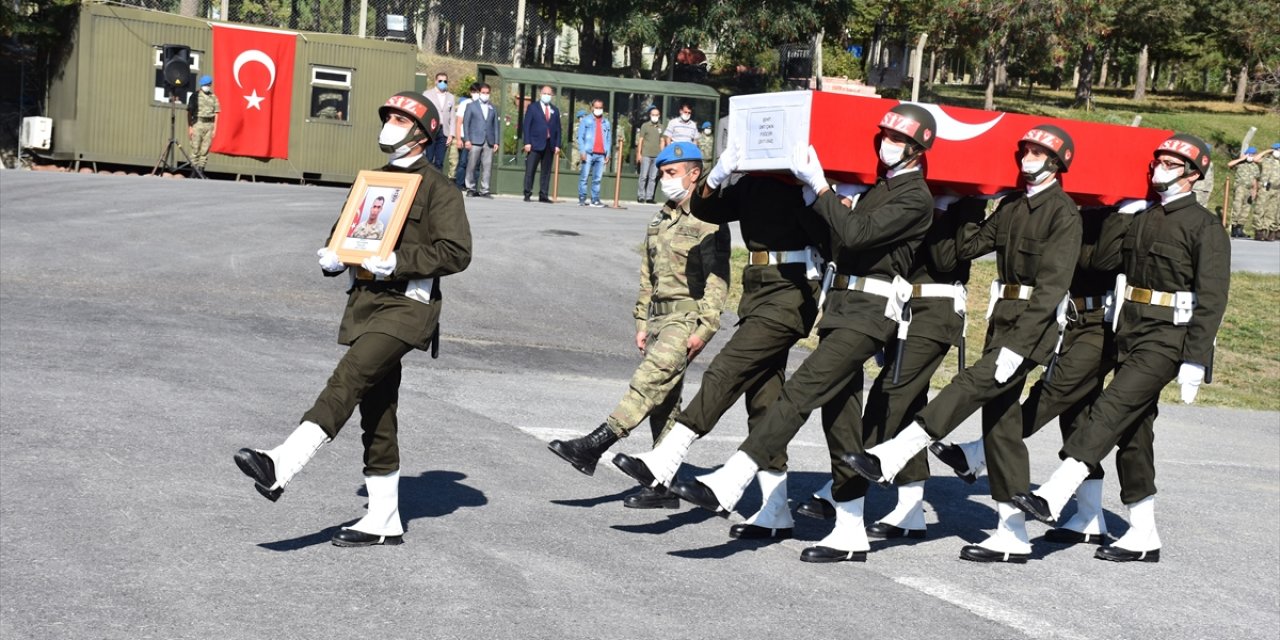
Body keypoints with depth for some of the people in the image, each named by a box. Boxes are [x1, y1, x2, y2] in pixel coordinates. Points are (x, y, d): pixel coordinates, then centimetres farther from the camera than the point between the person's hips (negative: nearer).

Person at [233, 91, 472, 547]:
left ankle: (281, 467, -36)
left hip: (408, 305, -8)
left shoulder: (437, 189, -3)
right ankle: (384, 521, 13)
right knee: (376, 412, 8)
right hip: (365, 301, 8)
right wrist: (332, 257, 2)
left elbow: (457, 252, -12)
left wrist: (398, 262, -19)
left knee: (347, 379, -25)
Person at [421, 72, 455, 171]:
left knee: (439, 162, 2)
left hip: (444, 134, 3)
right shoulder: (427, 94, 7)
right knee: (429, 160, -7)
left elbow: (452, 117, 12)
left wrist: (451, 134, 3)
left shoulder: (450, 97, 15)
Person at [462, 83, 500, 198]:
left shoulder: (493, 108, 17)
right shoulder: (471, 106, 9)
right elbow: (466, 123, 4)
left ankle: (484, 190, -1)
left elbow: (495, 125, 14)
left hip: (489, 142, 2)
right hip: (475, 141, -2)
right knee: (472, 166, -2)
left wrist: (496, 142, 6)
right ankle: (471, 189, 7)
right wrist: (466, 139, -5)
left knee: (487, 166, -3)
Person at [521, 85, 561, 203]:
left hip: (550, 145, 3)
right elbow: (526, 126, 0)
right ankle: (527, 194, 0)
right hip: (535, 144, -3)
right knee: (530, 170, -5)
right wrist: (527, 142, -9)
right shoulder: (532, 108, 6)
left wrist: (557, 145, 3)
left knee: (546, 171, 3)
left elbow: (558, 128, 13)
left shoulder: (555, 111, 16)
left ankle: (543, 195, 6)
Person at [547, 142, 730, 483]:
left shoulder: (708, 221, -9)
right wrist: (642, 322, 16)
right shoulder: (661, 219, 17)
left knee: (651, 379, -22)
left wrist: (704, 328, -19)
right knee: (664, 399, 9)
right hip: (659, 318, 9)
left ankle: (595, 444, -29)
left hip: (688, 318, -9)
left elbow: (717, 279, -14)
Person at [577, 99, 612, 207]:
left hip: (601, 155, 3)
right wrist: (583, 152, -9)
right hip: (589, 153, -3)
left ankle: (595, 200, 5)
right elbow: (580, 137, 1)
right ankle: (582, 199, -2)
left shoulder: (606, 123, 16)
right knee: (584, 177, -4)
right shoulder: (586, 121, 5)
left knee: (597, 179, 3)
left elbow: (609, 139, 16)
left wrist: (608, 154, 6)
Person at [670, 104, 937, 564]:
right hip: (843, 303, 10)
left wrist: (819, 185, -17)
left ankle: (728, 485, -28)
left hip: (869, 312, -10)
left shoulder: (915, 197, -8)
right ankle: (850, 534, 13)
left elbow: (854, 233, -19)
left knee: (801, 391, -20)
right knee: (839, 414, 8)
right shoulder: (881, 184, 21)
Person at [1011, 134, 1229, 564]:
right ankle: (1143, 537, 15)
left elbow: (1212, 298, -12)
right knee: (1133, 432, 8)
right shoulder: (1141, 219, 14)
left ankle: (1052, 498, -23)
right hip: (1131, 333, 8)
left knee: (1111, 410, -18)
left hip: (1168, 337, -8)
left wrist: (1195, 361, -18)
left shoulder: (1205, 226, -7)